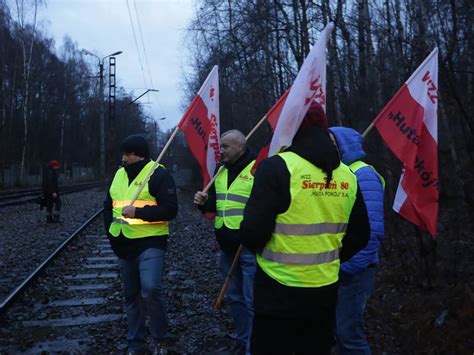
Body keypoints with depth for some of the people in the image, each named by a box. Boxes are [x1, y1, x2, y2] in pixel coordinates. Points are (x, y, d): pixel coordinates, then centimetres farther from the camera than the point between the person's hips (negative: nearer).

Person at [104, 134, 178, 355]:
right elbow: (108, 207, 22)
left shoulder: (158, 174, -10)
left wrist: (138, 212, -23)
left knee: (150, 290, -23)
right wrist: (111, 231, 8)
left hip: (150, 244, -7)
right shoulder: (119, 175, 12)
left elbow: (170, 209, -17)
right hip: (124, 246, 7)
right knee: (131, 297, 13)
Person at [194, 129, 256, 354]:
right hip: (227, 245, 8)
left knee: (251, 300, 0)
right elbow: (215, 203, 20)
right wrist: (204, 202, -1)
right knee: (234, 297, 19)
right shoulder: (221, 171, 11)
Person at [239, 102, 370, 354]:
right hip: (326, 292, 5)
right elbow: (359, 236, 9)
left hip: (279, 293, -5)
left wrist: (253, 243, 3)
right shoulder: (347, 175, 2)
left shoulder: (278, 167, -15)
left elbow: (252, 233, -19)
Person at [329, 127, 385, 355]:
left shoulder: (363, 175, -14)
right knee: (340, 331, 17)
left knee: (348, 334, 0)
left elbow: (371, 230, -22)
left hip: (351, 271, -8)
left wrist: (347, 267, -19)